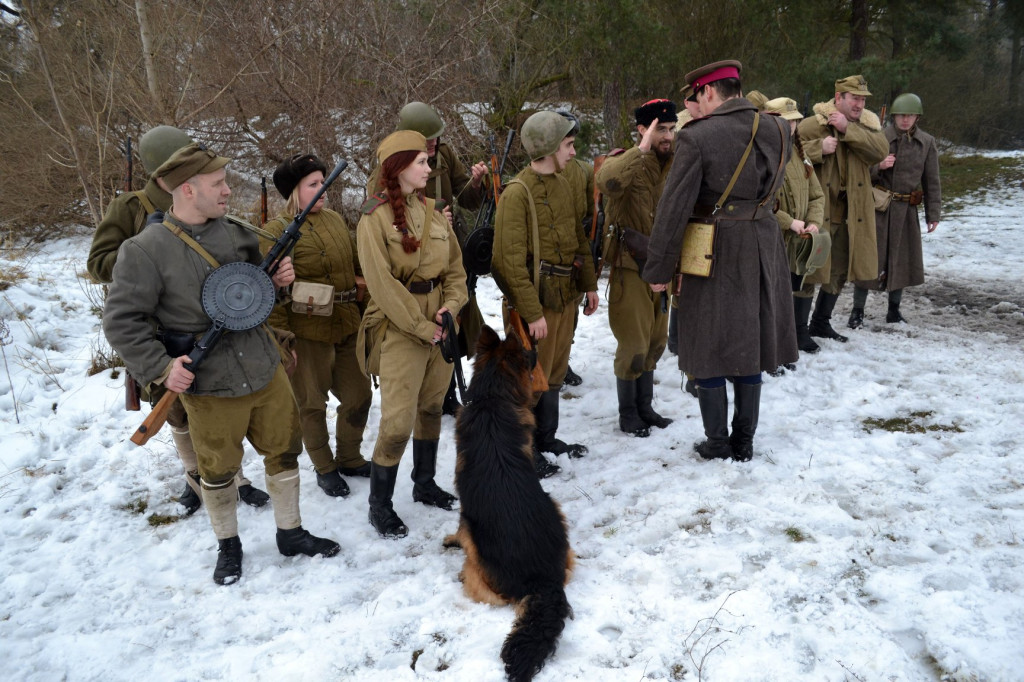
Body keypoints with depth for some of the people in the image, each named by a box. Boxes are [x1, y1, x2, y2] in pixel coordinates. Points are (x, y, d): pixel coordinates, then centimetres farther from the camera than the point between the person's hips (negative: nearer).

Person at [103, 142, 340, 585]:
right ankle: (228, 545, 36)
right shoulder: (145, 250, -15)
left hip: (266, 371, 5)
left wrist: (277, 280, -3)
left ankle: (290, 533, 34)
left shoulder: (235, 233, 3)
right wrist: (161, 368, -16)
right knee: (219, 470, 12)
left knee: (284, 451, 14)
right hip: (209, 387, -5)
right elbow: (121, 322, -10)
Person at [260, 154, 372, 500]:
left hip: (348, 327, 7)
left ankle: (349, 457, 35)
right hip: (308, 333, -6)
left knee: (359, 394, 14)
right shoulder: (277, 231, -11)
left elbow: (357, 265, 17)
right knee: (312, 403, 8)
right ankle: (325, 468, 26)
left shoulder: (335, 219, 9)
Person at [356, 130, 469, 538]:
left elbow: (455, 265, 10)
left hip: (440, 324, 7)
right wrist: (423, 327, -15)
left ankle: (425, 484, 35)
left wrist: (451, 305, -9)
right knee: (398, 423, -7)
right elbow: (382, 284, -15)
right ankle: (379, 507, 11)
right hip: (400, 331, -6)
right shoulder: (375, 217, -10)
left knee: (431, 409, 17)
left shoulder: (430, 210, 9)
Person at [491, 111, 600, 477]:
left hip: (566, 295, 8)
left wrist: (589, 284, 13)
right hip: (537, 298, -8)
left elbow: (579, 238, 18)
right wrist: (532, 312, -21)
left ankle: (545, 438, 33)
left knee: (555, 372, 18)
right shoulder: (518, 192, -17)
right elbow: (512, 260, -20)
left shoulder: (563, 185, 10)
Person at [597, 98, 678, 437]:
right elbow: (607, 180, -38)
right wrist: (642, 150, -36)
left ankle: (645, 406, 31)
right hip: (631, 268, -6)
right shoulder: (626, 162, -13)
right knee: (632, 344, 0)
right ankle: (627, 413, 17)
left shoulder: (675, 163, 7)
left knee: (655, 341, 16)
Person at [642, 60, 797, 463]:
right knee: (749, 344, 15)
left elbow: (673, 209, -17)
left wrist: (659, 269, -9)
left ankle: (718, 444, 18)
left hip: (714, 253, -5)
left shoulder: (697, 138, -16)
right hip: (763, 248, 5)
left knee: (711, 346, 8)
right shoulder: (777, 130, 1)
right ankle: (744, 442, 25)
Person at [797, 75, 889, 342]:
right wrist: (820, 148, -24)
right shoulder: (813, 124, -8)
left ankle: (821, 323, 31)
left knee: (839, 270, 15)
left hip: (850, 211, 6)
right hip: (817, 207, -5)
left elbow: (881, 151, -12)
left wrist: (848, 129, -19)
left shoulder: (868, 123, 6)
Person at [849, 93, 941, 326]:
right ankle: (857, 311, 7)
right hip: (878, 208, -3)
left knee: (902, 259, 11)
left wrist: (933, 214, 5)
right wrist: (879, 166, -23)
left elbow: (932, 181, 8)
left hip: (906, 210, 3)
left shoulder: (927, 142, 4)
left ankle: (894, 310, 25)